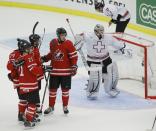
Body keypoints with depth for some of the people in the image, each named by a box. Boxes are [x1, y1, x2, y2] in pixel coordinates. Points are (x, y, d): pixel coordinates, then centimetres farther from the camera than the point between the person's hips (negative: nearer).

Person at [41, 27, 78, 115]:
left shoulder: (68, 44, -10)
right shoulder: (53, 43, 1)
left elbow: (74, 56, -8)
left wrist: (74, 67, -14)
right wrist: (44, 59, 8)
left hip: (66, 71, -3)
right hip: (54, 71, 3)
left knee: (65, 89, 7)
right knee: (52, 89, 8)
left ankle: (65, 106, 22)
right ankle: (51, 106, 21)